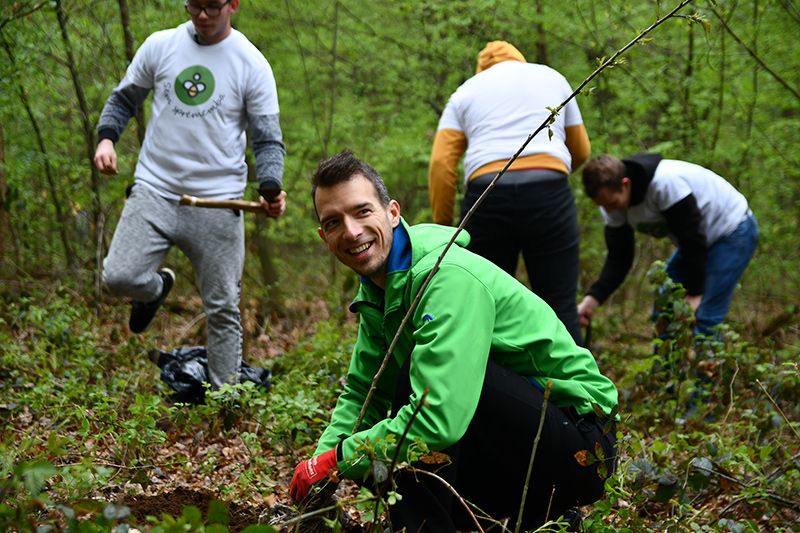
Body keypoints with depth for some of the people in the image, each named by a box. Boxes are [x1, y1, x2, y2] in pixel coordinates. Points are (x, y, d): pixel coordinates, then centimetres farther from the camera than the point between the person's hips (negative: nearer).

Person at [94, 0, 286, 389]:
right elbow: (124, 98, 16)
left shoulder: (252, 65, -2)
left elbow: (267, 139, -1)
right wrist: (106, 137, -4)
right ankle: (158, 287, 23)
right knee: (118, 277, -14)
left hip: (218, 201, -1)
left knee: (222, 310, 2)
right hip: (154, 191, 2)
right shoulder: (160, 45, 5)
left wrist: (271, 188, -20)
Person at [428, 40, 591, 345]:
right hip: (549, 194, 0)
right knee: (559, 308, 1)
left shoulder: (465, 92, 21)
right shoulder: (552, 78, 24)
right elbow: (581, 151, 27)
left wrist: (442, 226, 9)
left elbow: (440, 163, 7)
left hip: (486, 196, 1)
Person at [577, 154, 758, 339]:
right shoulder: (612, 202, -11)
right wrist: (592, 299, -22)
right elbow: (619, 258, -8)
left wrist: (695, 293, -24)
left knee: (704, 319, -16)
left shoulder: (665, 183, -35)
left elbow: (693, 238, -29)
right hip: (694, 241, 8)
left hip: (733, 230, -8)